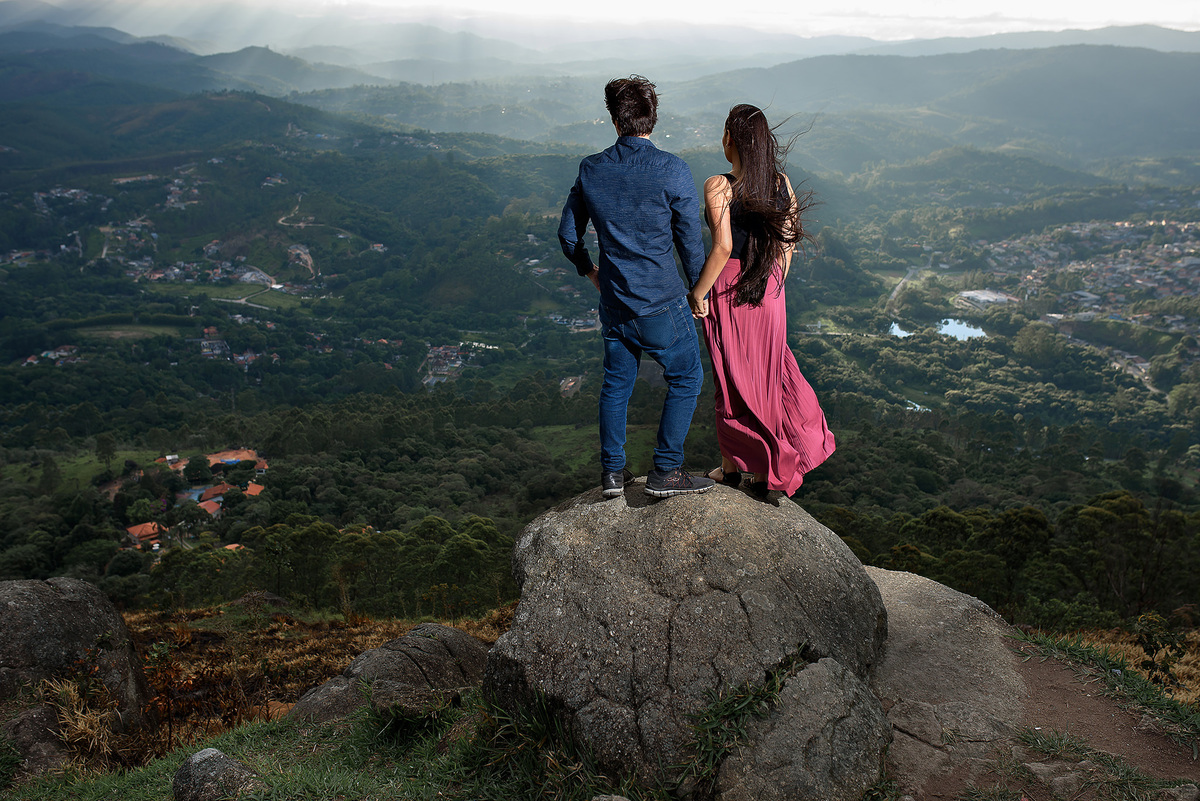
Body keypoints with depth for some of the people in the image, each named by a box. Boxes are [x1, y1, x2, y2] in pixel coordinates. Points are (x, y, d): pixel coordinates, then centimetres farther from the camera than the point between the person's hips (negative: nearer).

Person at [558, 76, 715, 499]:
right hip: (662, 302, -4)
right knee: (686, 378, 12)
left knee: (616, 384, 18)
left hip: (613, 302, 5)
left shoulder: (591, 169, -1)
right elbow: (691, 241, -8)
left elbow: (568, 234, 9)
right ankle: (666, 472, 11)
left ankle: (612, 471, 24)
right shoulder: (673, 171, -14)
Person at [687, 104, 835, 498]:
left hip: (727, 288, -5)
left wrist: (697, 293, -14)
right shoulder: (781, 182, 0)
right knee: (768, 373, 17)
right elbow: (789, 239, 5)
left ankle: (730, 468, 24)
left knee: (732, 379, 9)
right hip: (768, 290, 5)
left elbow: (722, 246, -24)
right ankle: (768, 469, 22)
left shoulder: (718, 186, -17)